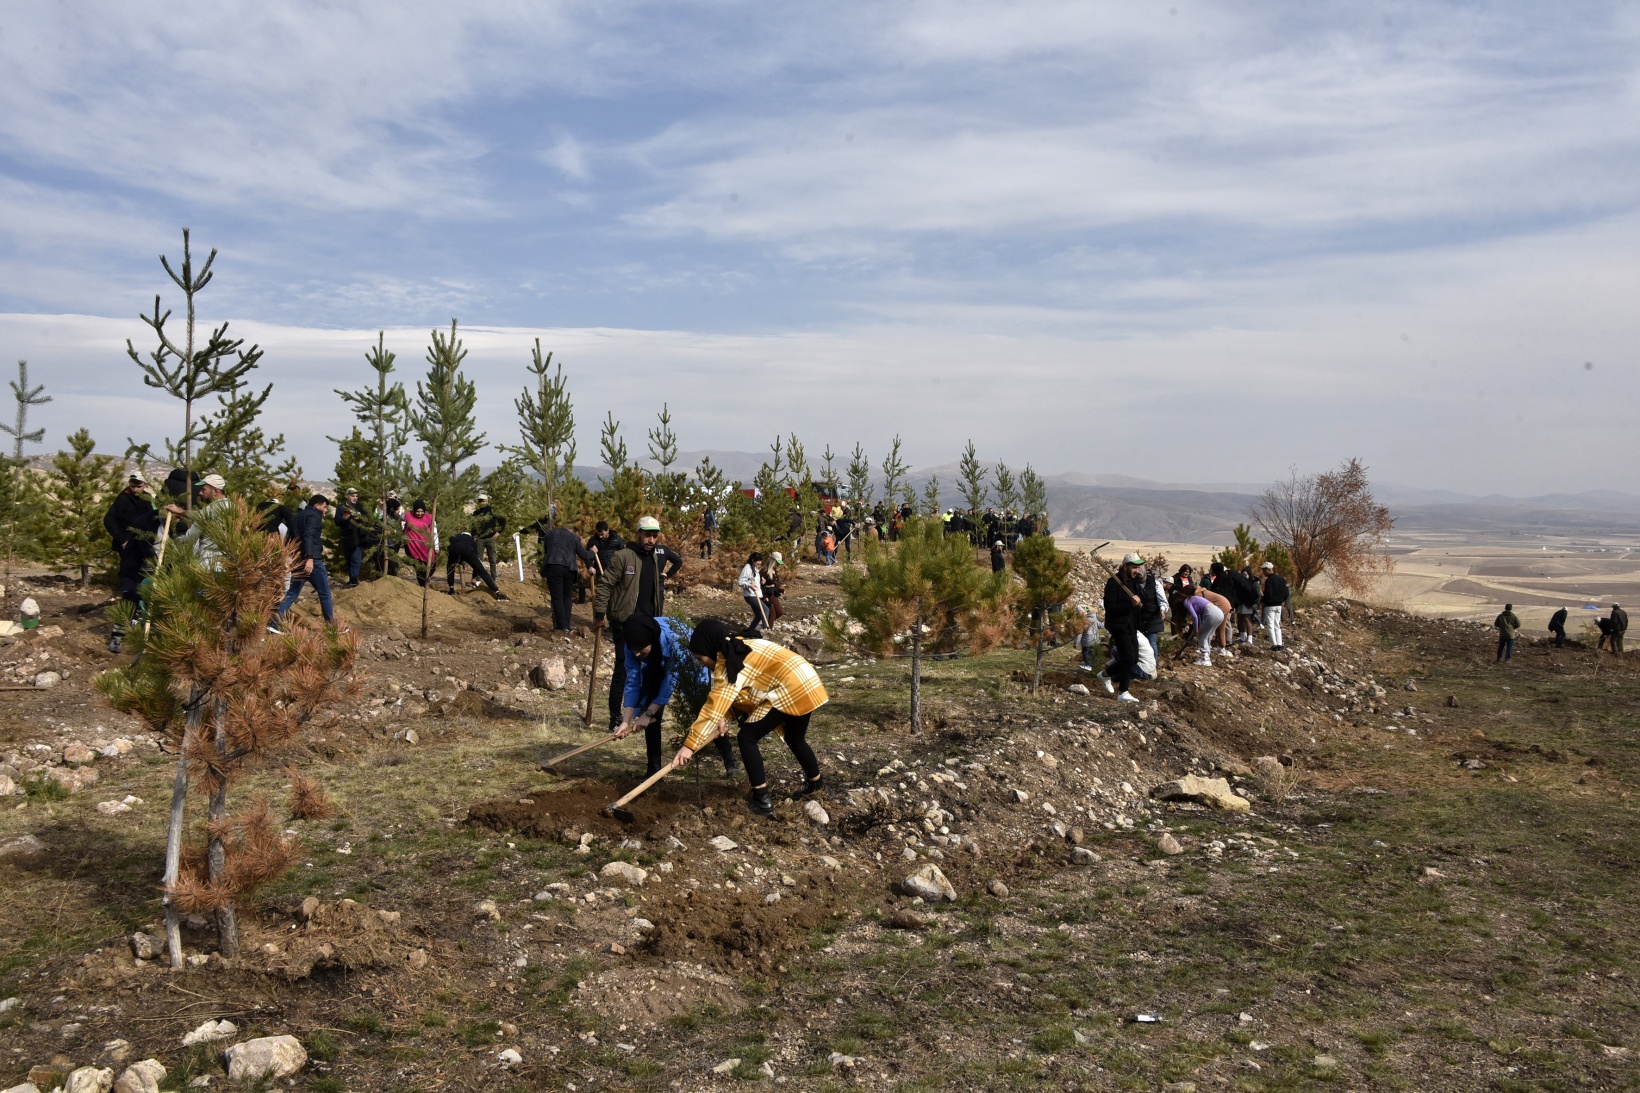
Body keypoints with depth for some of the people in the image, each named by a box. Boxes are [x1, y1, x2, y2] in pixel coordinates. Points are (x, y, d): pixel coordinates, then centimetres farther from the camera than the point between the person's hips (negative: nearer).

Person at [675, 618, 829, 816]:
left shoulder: (729, 660, -12)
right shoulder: (737, 648, 16)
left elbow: (715, 705, -18)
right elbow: (725, 696, 18)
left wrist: (690, 744, -18)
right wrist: (724, 718, 0)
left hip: (790, 690, -10)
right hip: (808, 684, 10)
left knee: (746, 738, -2)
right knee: (795, 739, 31)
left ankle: (762, 800, -1)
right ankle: (815, 783, 51)